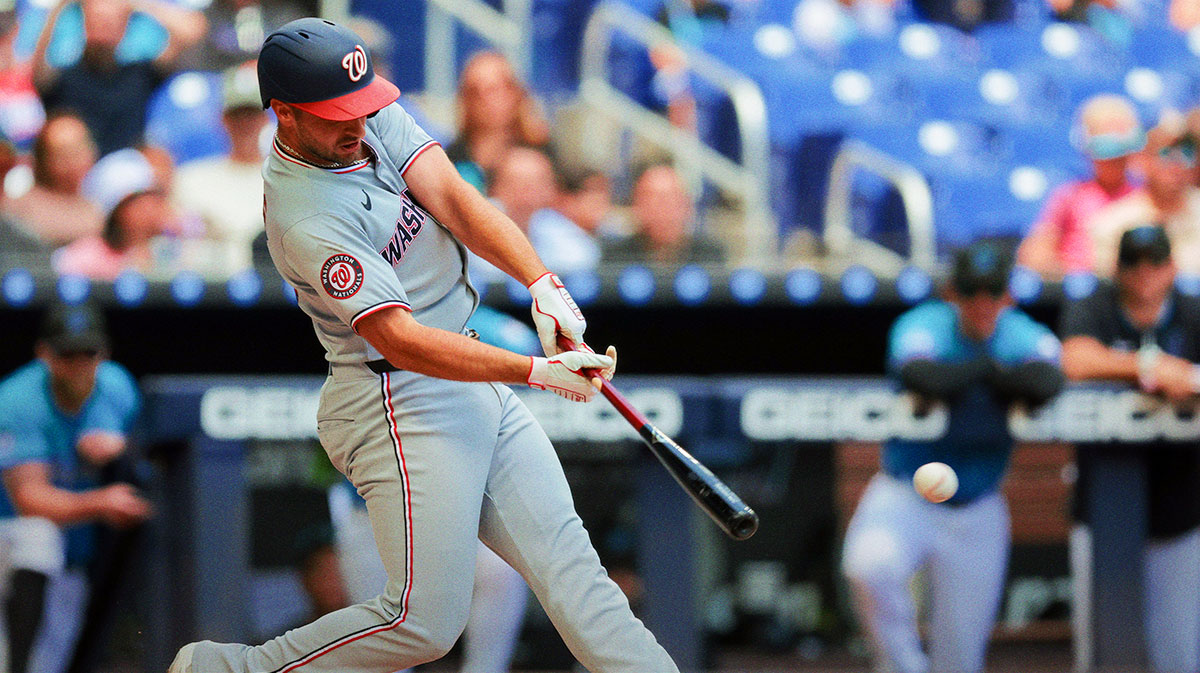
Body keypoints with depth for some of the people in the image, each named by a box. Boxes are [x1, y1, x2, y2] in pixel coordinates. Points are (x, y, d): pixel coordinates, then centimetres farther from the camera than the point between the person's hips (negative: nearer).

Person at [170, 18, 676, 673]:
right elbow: (401, 339, -27)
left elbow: (452, 198, -9)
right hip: (403, 406, -9)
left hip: (479, 389, 9)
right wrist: (537, 371, -33)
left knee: (565, 559, 1)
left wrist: (543, 286, -25)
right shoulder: (304, 220, -23)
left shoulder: (373, 119, 2)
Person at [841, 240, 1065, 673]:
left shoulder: (1025, 336, -3)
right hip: (904, 497, -2)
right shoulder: (923, 325, -10)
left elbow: (1044, 383, -27)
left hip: (978, 512, 2)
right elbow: (921, 376, -33)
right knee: (870, 564, -34)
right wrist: (990, 366, -18)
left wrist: (952, 381, -22)